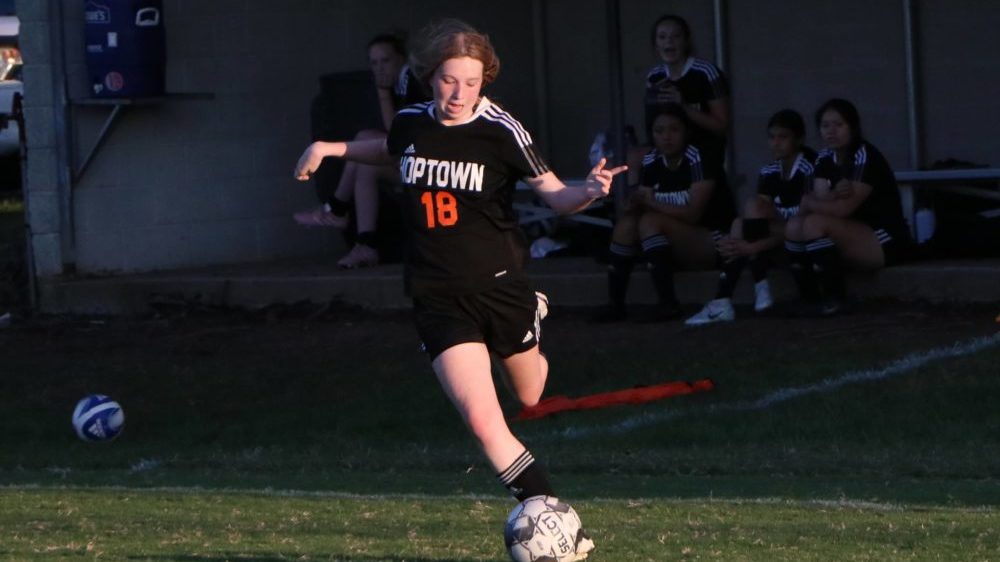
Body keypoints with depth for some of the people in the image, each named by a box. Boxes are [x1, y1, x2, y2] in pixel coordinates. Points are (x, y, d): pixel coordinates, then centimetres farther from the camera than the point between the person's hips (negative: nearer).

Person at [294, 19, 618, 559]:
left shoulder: (501, 130, -11)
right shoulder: (411, 123, 0)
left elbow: (554, 194, -9)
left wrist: (589, 190, -30)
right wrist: (327, 148, 20)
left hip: (499, 285, -1)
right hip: (439, 297, 1)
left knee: (529, 396, 22)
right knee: (484, 422, -15)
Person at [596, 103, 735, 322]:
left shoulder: (697, 160, -16)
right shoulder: (651, 163, 4)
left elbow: (693, 214, -22)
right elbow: (641, 202, 0)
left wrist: (651, 202, -25)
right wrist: (635, 204, -23)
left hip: (712, 242, -7)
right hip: (679, 247, 7)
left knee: (650, 221, -27)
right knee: (627, 224, -15)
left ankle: (668, 304, -29)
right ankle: (615, 303, -17)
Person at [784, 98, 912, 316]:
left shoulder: (865, 157, -17)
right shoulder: (825, 159, 7)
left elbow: (844, 209, -23)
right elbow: (820, 201, -6)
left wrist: (808, 203, -9)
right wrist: (835, 195, -28)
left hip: (885, 240, -8)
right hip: (854, 237, 8)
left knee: (815, 223, -27)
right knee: (794, 227, -11)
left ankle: (834, 299, -18)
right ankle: (812, 299, -9)